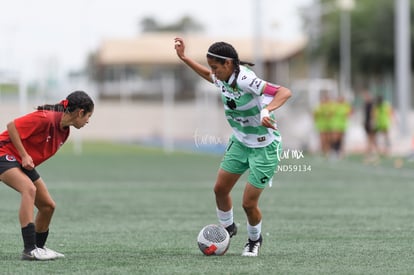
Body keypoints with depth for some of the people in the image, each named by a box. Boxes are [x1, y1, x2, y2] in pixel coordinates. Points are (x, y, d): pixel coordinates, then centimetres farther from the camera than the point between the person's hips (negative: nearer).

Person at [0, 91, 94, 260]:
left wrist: (27, 158, -1)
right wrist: (24, 155, -23)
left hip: (25, 163, 10)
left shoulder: (64, 131, 3)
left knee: (48, 206, 6)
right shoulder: (46, 119, -25)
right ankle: (29, 249, -36)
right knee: (29, 188, -32)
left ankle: (38, 248, 25)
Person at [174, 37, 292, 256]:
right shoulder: (222, 78, -5)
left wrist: (267, 110, -54)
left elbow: (285, 92, -38)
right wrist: (184, 58, 20)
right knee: (220, 189, 8)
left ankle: (255, 240, 26)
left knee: (249, 203, -2)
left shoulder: (245, 80, -30)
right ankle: (227, 228, 34)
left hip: (264, 147, -8)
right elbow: (208, 76, 22)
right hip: (240, 142, 8)